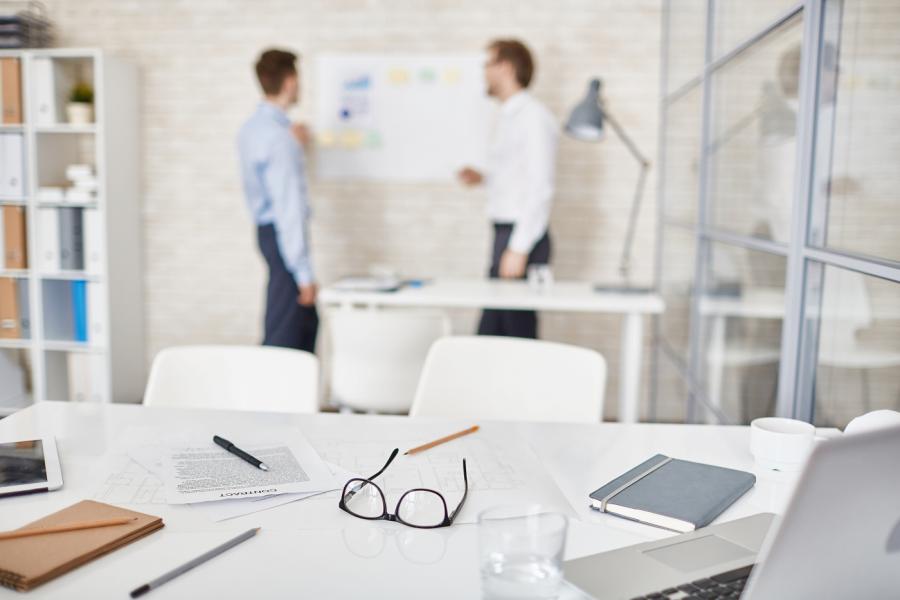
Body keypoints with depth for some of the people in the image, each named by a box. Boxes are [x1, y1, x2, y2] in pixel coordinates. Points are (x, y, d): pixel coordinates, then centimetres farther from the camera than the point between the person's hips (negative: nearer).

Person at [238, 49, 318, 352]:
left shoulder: (252, 127, 10)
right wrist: (303, 273, -21)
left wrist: (294, 146, 26)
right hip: (283, 235, -10)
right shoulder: (279, 136, -20)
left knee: (307, 322, 19)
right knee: (283, 333, -2)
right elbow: (288, 205, -23)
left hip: (267, 230, 10)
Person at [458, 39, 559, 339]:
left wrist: (519, 249, -20)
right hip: (505, 233, 9)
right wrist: (483, 178, 12)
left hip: (521, 236, -9)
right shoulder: (510, 116, 17)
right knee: (489, 333, 11)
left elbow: (540, 187, -17)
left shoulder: (533, 117, -11)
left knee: (518, 333, -4)